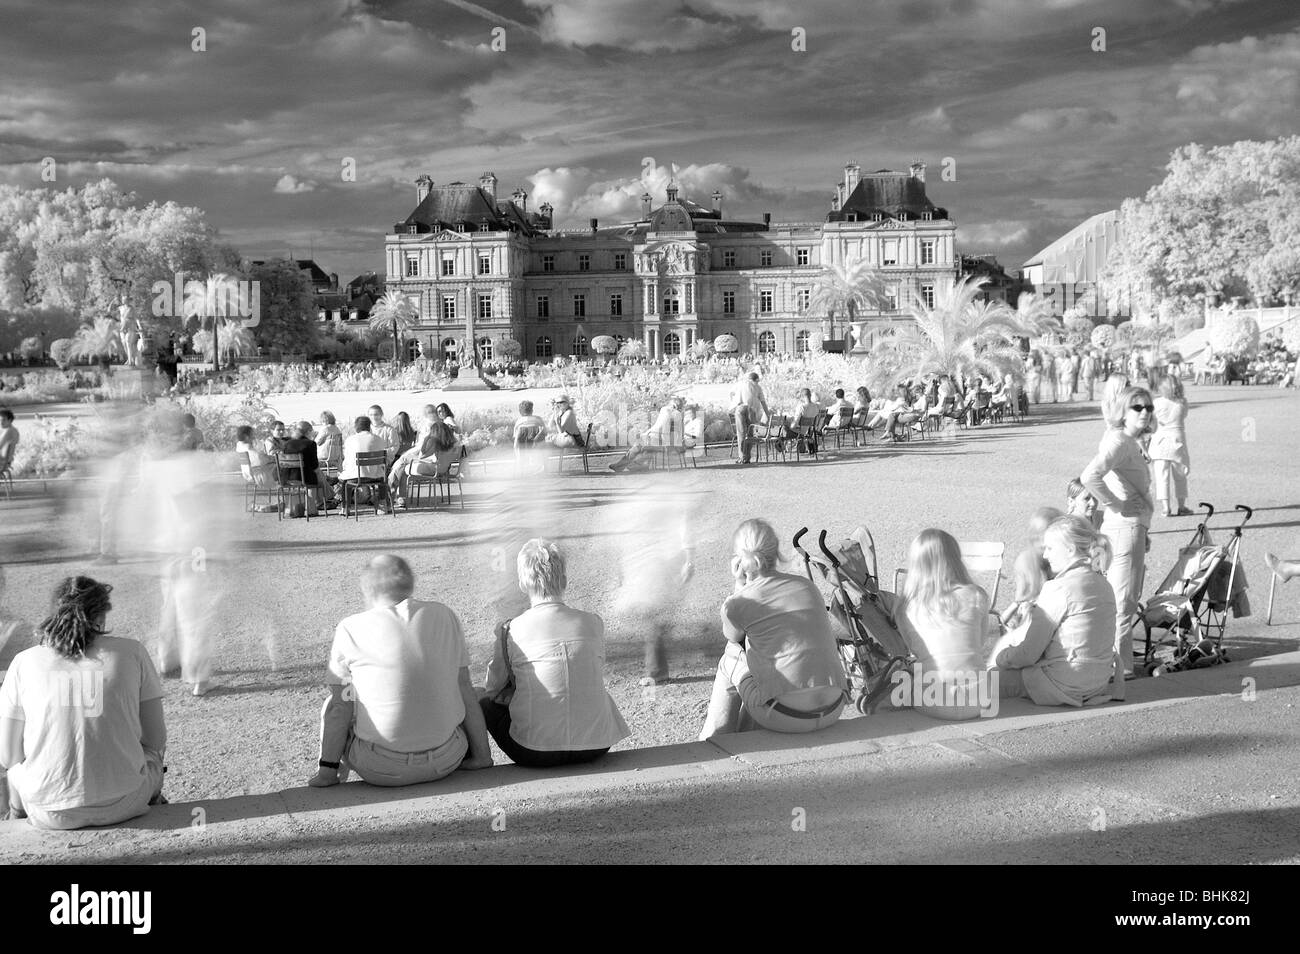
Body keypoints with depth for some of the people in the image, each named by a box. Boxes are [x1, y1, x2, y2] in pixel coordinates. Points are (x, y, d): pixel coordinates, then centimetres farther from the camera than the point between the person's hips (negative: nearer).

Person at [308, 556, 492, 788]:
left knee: (332, 702, 23)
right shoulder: (444, 616, 3)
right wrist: (482, 755, 11)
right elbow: (465, 690, 6)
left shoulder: (351, 629, -5)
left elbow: (339, 705, -4)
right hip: (446, 762, 2)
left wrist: (327, 769, 3)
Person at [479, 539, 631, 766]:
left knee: (485, 704, 24)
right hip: (595, 748, 3)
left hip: (537, 753, -2)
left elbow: (493, 690, 6)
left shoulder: (511, 631, -7)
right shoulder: (593, 623, 1)